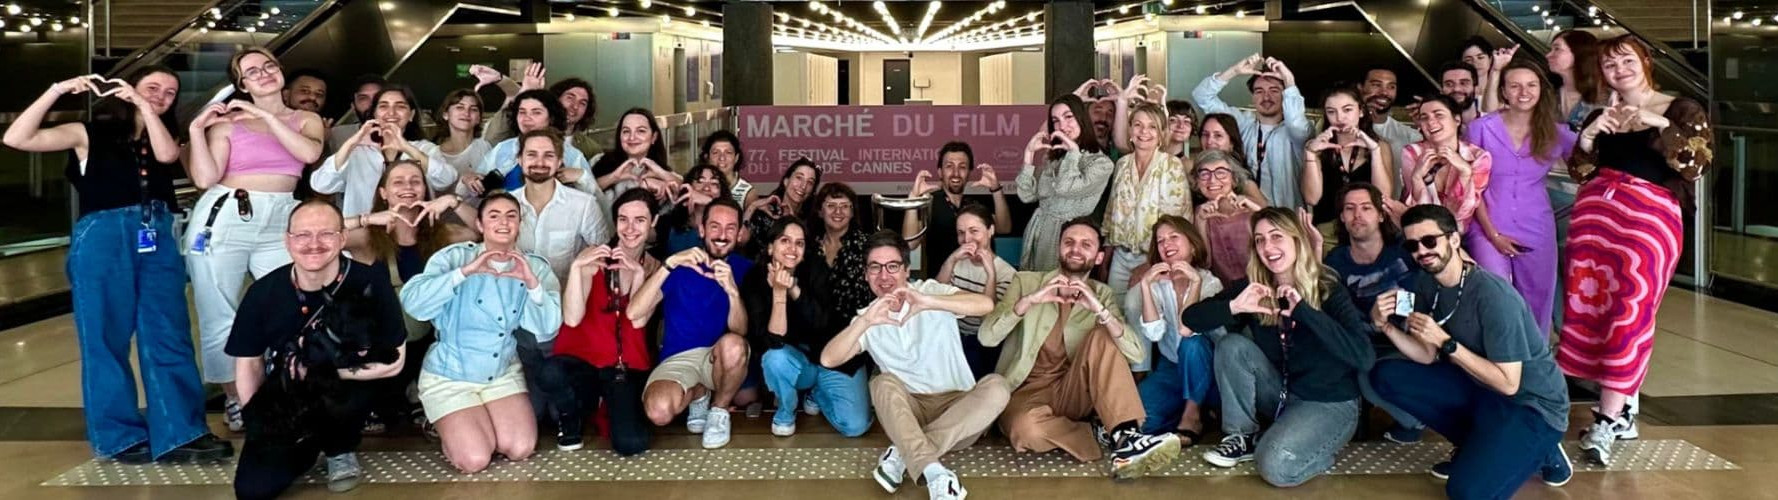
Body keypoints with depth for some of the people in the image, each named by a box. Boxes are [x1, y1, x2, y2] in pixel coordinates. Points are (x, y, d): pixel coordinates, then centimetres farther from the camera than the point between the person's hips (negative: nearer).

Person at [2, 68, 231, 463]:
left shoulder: (165, 136, 20)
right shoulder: (89, 133, 9)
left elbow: (167, 155, -5)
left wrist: (146, 108, -2)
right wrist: (56, 91, -8)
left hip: (159, 239, 3)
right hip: (103, 238, -3)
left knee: (169, 337, -2)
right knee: (106, 338, 1)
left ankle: (180, 434, 0)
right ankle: (119, 436, 9)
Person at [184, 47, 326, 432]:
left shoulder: (307, 120, 12)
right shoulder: (227, 121, 3)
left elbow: (310, 153, -12)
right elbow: (205, 178, -5)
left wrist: (266, 116, -10)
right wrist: (196, 129, -8)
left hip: (280, 223, 2)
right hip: (223, 218, -2)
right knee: (219, 317, 2)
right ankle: (234, 399, 17)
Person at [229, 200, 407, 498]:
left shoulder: (370, 283, -19)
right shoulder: (263, 292, -12)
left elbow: (393, 362, -15)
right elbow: (248, 364, 0)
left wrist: (324, 371, -20)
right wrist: (261, 423, -7)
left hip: (349, 389, -1)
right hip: (284, 405, 2)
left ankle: (341, 450, -2)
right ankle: (308, 448, 18)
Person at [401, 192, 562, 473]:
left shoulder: (535, 268, -1)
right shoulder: (454, 257, -10)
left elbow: (547, 331, -11)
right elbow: (412, 303, -25)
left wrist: (532, 283, -24)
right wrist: (464, 272, -31)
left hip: (503, 373, 3)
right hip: (450, 375, -3)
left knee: (520, 450, -14)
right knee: (474, 461, -15)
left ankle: (486, 423, 19)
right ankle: (450, 428, 19)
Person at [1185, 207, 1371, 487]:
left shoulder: (1329, 290, -16)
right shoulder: (1253, 286, -5)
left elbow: (1362, 356, -30)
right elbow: (1191, 318, -10)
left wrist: (1303, 311, -35)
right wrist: (1233, 307, -29)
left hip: (1330, 402, -5)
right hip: (1282, 393, 5)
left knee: (1276, 467, -29)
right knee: (1232, 345, -18)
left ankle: (1323, 447, 4)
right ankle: (1243, 438, -4)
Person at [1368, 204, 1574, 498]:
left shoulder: (1492, 295, -27)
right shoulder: (1423, 283, -4)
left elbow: (1508, 384, -24)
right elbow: (1427, 357, -2)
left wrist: (1446, 343, -28)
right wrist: (1386, 326, -18)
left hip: (1531, 403, -7)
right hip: (1480, 386, 8)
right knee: (1385, 376, -5)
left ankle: (1539, 451, 5)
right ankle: (1476, 443, 7)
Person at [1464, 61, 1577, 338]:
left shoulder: (1555, 132, 4)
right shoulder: (1481, 128, -3)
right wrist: (1492, 233, -7)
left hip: (1537, 232, 3)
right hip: (1488, 229, -3)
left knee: (1537, 306, 9)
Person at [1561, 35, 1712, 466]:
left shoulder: (1681, 109, 5)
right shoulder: (1602, 115, 18)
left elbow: (1696, 163, -9)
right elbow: (1580, 174, 12)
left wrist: (1659, 125, -18)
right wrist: (1588, 137, -5)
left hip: (1650, 217, -5)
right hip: (1595, 214, 5)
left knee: (1630, 308, -12)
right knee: (1590, 305, -1)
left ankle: (1607, 420, -14)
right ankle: (1622, 408, 10)